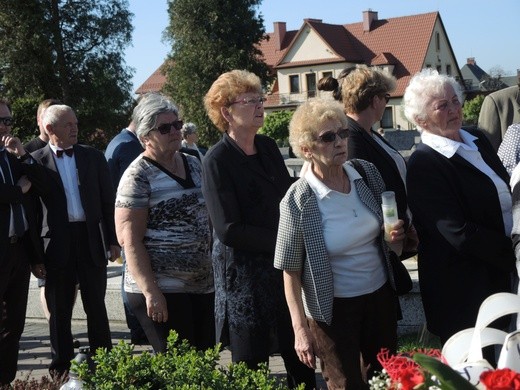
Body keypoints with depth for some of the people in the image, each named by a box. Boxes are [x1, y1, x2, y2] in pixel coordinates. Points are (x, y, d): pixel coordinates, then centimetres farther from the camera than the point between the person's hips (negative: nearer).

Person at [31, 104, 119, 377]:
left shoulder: (93, 157, 5)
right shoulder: (37, 161, -1)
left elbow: (107, 200, 6)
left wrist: (112, 240, 2)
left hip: (92, 239, 1)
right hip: (58, 243, -1)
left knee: (96, 305, 10)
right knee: (59, 308, 10)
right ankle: (61, 364, 23)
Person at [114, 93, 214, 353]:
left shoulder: (193, 164, 11)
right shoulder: (138, 177, -10)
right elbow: (129, 240, -15)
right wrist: (151, 292, -21)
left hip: (204, 286, 7)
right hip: (162, 293, -6)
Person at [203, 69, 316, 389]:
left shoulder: (268, 146, 6)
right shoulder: (218, 160, -13)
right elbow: (229, 230, -18)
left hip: (284, 264, 6)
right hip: (244, 272, -6)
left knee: (300, 356, 14)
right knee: (252, 364, 7)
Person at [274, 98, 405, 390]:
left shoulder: (368, 173, -6)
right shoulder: (298, 201, -20)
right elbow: (291, 271, -13)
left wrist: (397, 234, -9)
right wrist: (301, 329, -15)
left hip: (380, 295, 5)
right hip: (333, 309, -5)